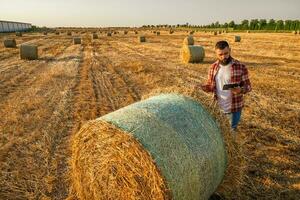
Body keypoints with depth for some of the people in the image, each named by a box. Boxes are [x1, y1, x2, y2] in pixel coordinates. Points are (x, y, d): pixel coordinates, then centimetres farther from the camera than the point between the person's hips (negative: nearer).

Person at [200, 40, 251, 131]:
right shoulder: (213, 68, -2)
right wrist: (201, 87, -16)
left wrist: (240, 90, -29)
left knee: (233, 130, 15)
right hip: (217, 107, 3)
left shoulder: (241, 67, -12)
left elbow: (248, 86, -6)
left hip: (234, 108, -3)